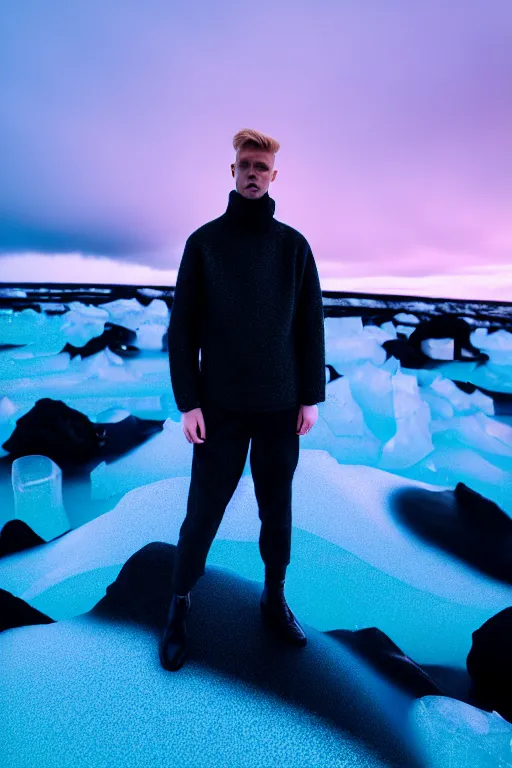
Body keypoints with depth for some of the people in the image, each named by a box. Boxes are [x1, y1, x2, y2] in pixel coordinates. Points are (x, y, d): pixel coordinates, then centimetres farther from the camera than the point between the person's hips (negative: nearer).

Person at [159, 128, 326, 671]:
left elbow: (311, 326, 5)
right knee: (203, 512, 6)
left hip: (281, 406, 2)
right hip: (220, 407, -1)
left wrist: (312, 397, 1)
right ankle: (179, 607, 28)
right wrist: (187, 402, -7)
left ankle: (274, 596, 34)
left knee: (276, 509, 13)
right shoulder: (203, 241, 1)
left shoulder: (293, 245, 5)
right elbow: (181, 327, -2)